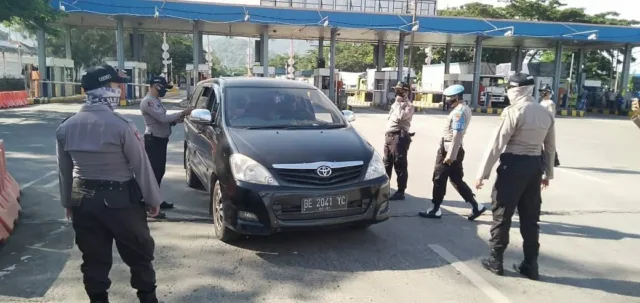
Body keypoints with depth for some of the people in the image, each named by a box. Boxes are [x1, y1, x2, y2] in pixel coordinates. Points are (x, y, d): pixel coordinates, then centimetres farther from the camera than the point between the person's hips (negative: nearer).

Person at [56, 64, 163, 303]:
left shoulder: (66, 127, -1)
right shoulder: (121, 125, -17)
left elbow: (65, 171, 8)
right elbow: (141, 166, -12)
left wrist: (68, 202, 19)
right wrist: (153, 199, -2)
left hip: (83, 200, 5)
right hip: (120, 199, -5)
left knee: (93, 257, 15)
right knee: (139, 253, 12)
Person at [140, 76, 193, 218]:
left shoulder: (156, 101, 16)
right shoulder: (148, 102, -16)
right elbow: (163, 118, -25)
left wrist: (175, 120, 1)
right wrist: (182, 113, -20)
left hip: (161, 140, 10)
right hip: (153, 140, -10)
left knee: (159, 171, 16)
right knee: (154, 172, -10)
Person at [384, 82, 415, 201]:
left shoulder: (409, 106, -7)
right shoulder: (396, 104, 21)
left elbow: (400, 117, -23)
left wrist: (398, 104, -11)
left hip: (399, 137, -9)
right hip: (389, 136, 9)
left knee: (400, 165, -4)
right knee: (387, 163, 15)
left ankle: (400, 192, 1)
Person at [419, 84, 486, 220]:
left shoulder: (459, 111, -18)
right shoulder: (464, 108, 14)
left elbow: (457, 135, -24)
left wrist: (450, 155, -25)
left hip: (450, 150, -10)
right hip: (454, 150, 10)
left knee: (439, 180, 0)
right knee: (457, 180, 13)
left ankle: (435, 210, 10)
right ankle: (476, 207, 15)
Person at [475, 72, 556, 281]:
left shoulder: (513, 111, -13)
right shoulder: (546, 114, 9)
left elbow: (497, 144, -16)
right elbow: (550, 147, 14)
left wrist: (483, 172, -12)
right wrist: (548, 172, 25)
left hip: (513, 164, -7)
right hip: (535, 165, 7)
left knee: (502, 213, 5)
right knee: (530, 216, 13)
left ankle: (495, 261, 14)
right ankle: (530, 265, 19)